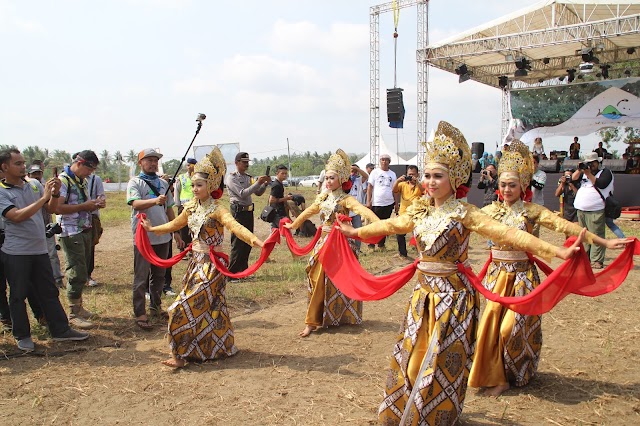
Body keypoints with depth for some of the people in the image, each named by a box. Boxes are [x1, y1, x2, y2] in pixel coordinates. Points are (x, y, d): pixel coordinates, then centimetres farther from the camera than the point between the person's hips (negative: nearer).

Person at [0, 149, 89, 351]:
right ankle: (22, 336, 20)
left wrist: (55, 193, -12)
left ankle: (61, 330, 20)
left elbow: (51, 209, 8)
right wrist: (44, 197, -23)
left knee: (49, 292, 12)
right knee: (18, 295, 7)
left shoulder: (34, 184, 6)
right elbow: (17, 216, -22)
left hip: (40, 249, 5)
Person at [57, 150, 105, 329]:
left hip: (86, 231, 8)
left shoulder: (83, 181, 14)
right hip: (71, 233, -8)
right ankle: (74, 314, 5)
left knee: (83, 273, 14)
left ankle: (79, 307, 26)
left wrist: (96, 205, 5)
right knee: (77, 274, -5)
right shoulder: (63, 180, -12)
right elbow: (57, 208, -23)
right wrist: (83, 206, -20)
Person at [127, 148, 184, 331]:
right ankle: (140, 314, 7)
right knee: (141, 278, 0)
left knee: (159, 275, 15)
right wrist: (155, 201, -42)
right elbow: (136, 204, -24)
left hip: (163, 237, 6)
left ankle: (155, 306, 29)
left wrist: (176, 233, 13)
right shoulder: (135, 182, -6)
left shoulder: (163, 183, 12)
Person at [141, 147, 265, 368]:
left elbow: (235, 227, -34)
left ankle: (182, 353, 5)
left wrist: (256, 241, -50)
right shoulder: (191, 207, 5)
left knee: (185, 308, -8)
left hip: (211, 265, -7)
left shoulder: (216, 210, -17)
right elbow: (175, 224, 23)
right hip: (196, 262, 7)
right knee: (209, 308, 15)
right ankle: (218, 348, 30)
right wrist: (152, 229, 33)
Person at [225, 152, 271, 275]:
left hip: (249, 212, 8)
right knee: (238, 243, -7)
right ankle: (232, 273, -2)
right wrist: (258, 183, -22)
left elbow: (258, 193, 14)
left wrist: (265, 184, -4)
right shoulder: (231, 178, -8)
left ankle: (243, 270, 22)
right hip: (238, 212, -8)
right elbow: (242, 194, -19)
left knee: (248, 242, 12)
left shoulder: (248, 177, 14)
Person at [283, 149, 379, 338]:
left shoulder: (345, 199, -12)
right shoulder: (323, 197, 8)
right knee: (318, 281, 5)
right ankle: (313, 321, 14)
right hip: (324, 243, 5)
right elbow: (308, 212, 25)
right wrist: (293, 224, 38)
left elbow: (363, 210, -29)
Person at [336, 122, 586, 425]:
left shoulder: (463, 213, -13)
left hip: (452, 295, -5)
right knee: (412, 356, 14)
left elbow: (505, 234, -21)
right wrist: (356, 232, 32)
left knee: (442, 363, 2)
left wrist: (558, 251, -30)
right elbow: (390, 225, 21)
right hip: (423, 293, 6)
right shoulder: (420, 210, 4)